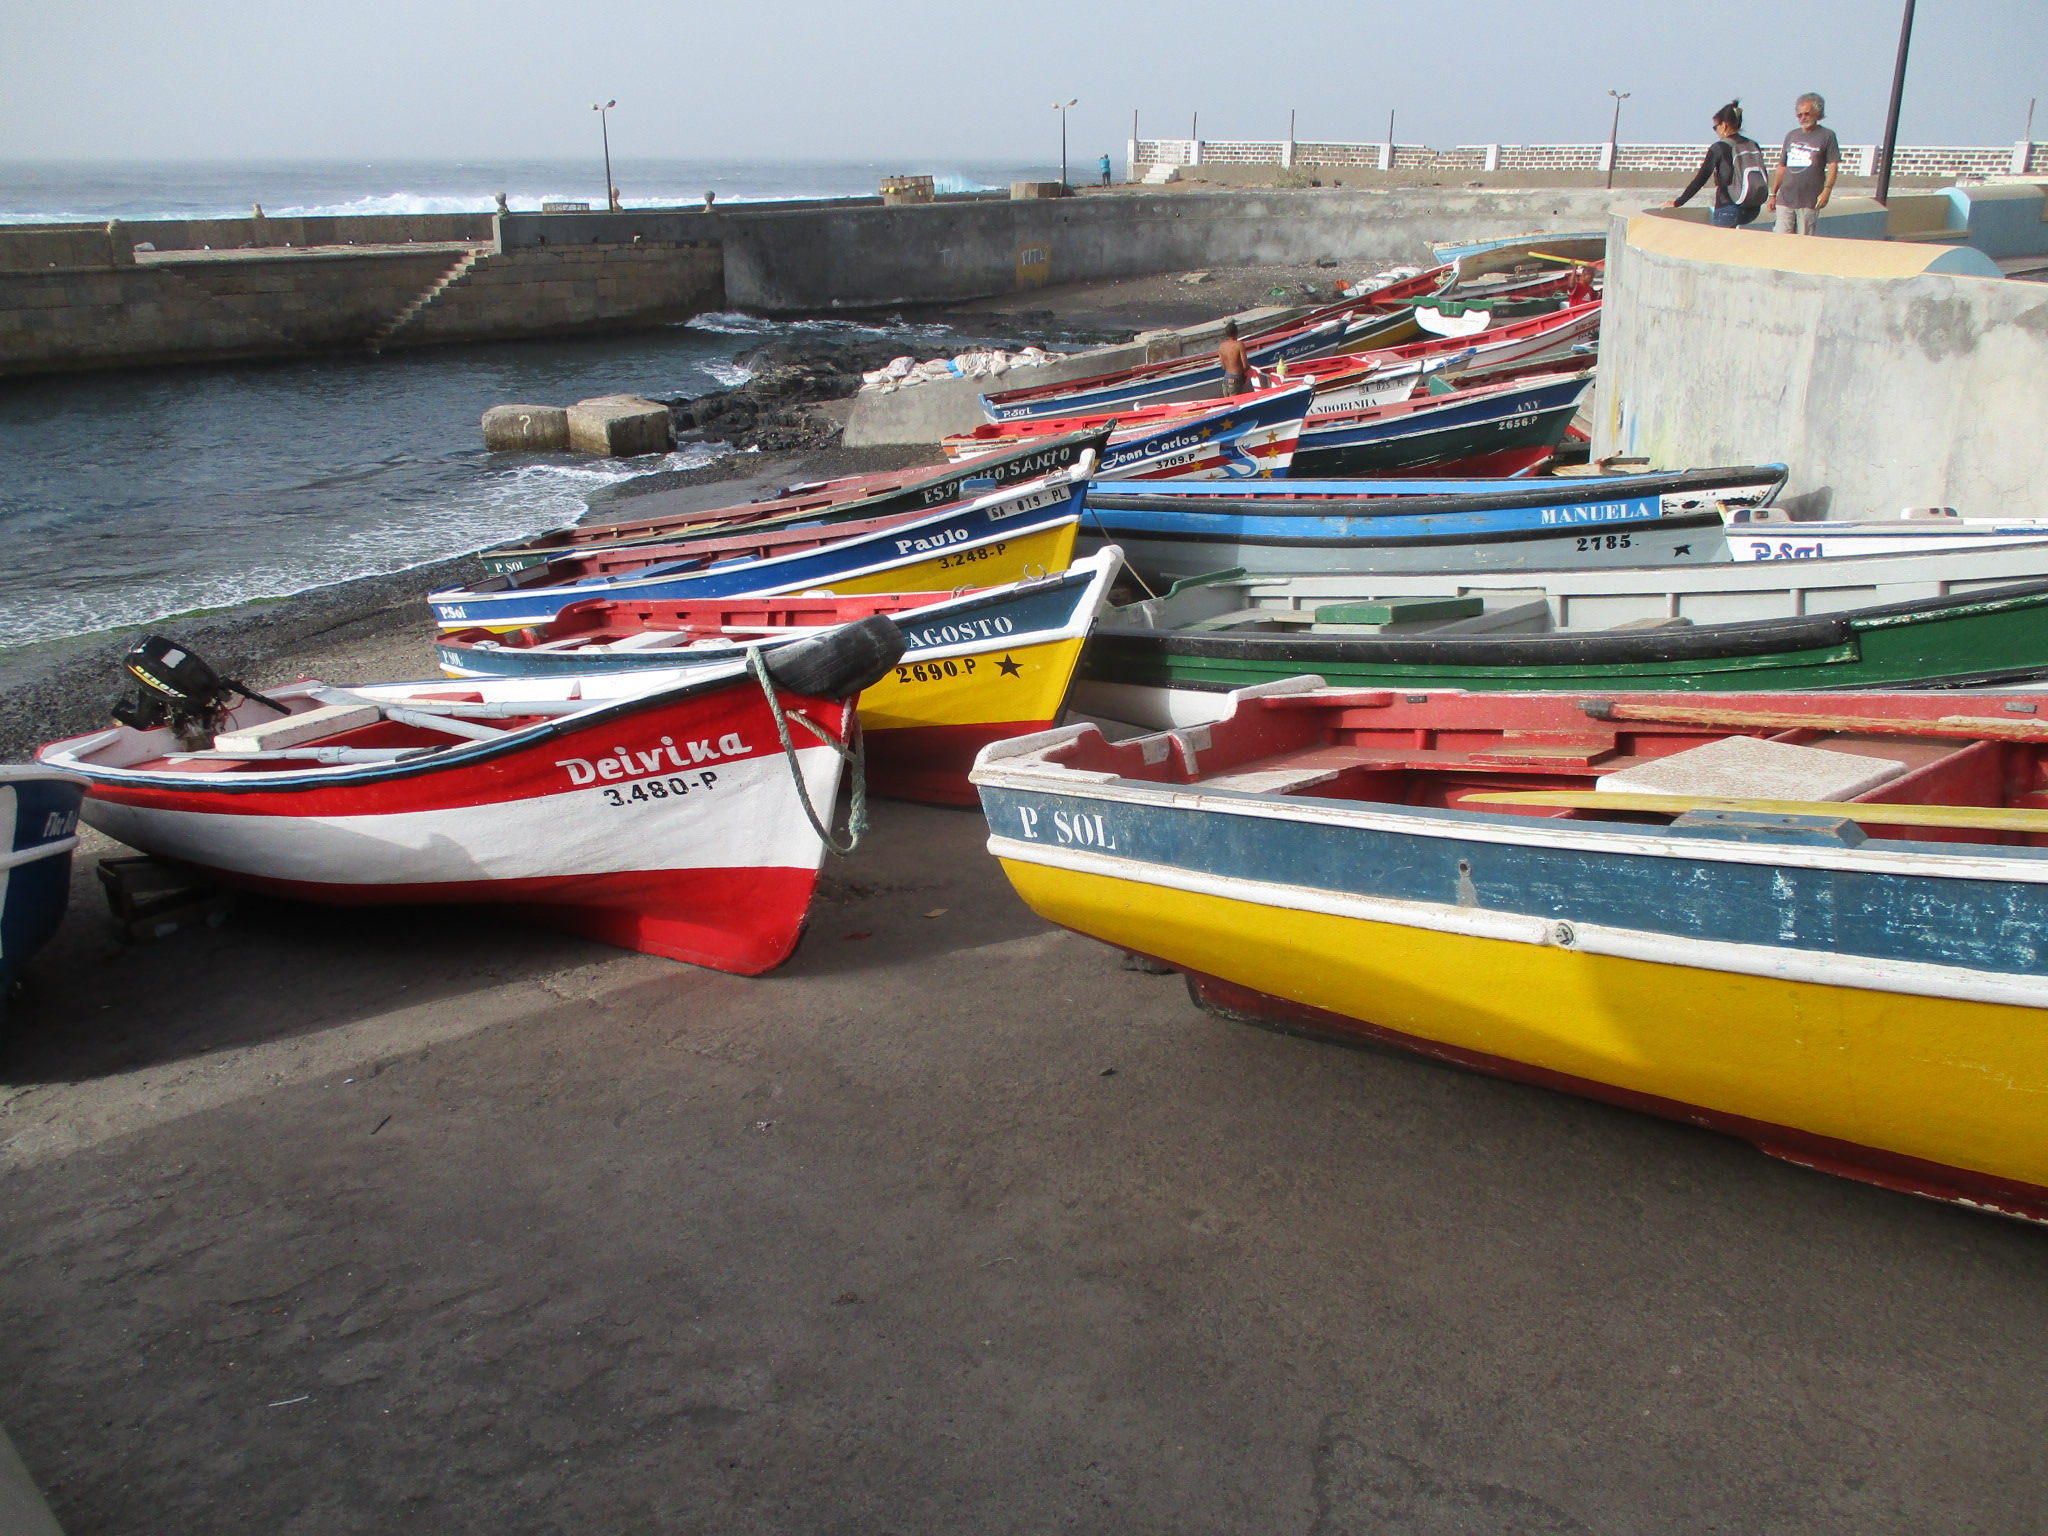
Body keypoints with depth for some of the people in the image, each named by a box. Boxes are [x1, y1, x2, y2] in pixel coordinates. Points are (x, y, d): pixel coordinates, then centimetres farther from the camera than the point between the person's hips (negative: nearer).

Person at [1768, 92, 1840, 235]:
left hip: (1809, 201, -3)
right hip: (1785, 199, 3)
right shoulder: (1791, 136, 17)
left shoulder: (1827, 136, 4)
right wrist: (1773, 193, 17)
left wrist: (1827, 190, -13)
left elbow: (1833, 165, -1)